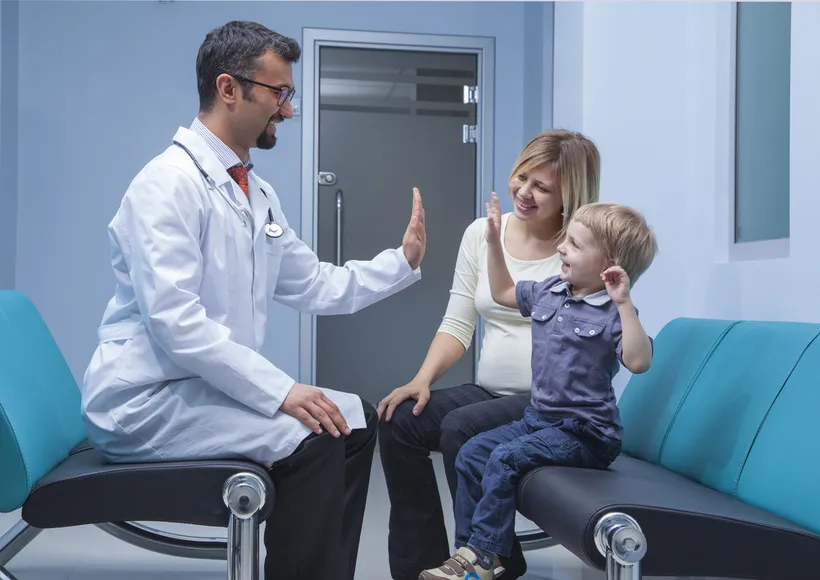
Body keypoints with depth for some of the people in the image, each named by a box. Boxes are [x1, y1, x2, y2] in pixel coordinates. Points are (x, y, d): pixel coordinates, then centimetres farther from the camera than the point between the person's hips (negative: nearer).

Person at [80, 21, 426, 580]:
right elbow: (174, 320, -25)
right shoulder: (169, 182, -17)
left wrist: (402, 260, 2)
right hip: (148, 401, -9)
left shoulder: (259, 193, 10)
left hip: (210, 386, 9)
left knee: (355, 419, 6)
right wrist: (280, 390, -26)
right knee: (312, 437, -23)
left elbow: (315, 286, 12)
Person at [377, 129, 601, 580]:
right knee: (398, 421, -17)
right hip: (490, 392, 5)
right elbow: (458, 323, 6)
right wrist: (423, 378, -7)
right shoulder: (481, 232, 8)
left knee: (461, 429, -29)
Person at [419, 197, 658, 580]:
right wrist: (494, 242, 15)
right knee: (471, 453, 0)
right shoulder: (548, 291, 6)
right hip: (540, 418, 8)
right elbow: (502, 293, 23)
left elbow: (638, 362, -32)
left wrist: (624, 303, -37)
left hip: (585, 431, -8)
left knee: (505, 459, -23)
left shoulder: (613, 314, -17)